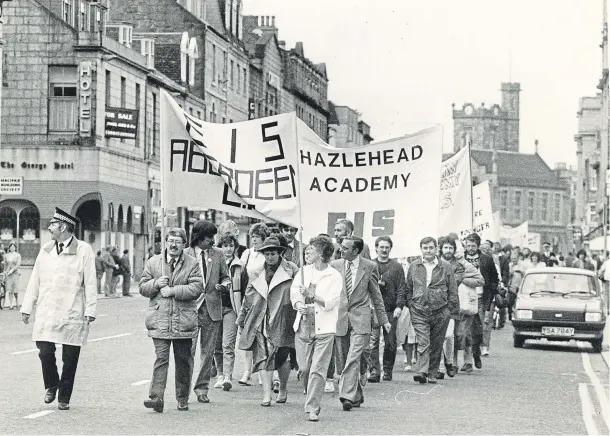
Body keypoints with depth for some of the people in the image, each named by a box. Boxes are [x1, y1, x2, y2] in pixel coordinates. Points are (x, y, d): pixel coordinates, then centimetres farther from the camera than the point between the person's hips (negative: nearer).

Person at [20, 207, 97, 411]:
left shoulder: (84, 250, -1)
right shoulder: (45, 250, 12)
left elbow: (90, 282, -3)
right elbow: (35, 280, 15)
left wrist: (90, 309, -8)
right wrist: (27, 307, 12)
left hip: (73, 315, -3)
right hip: (46, 313, 3)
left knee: (69, 359, 2)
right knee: (45, 352, -7)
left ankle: (64, 397, 16)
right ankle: (51, 386, 20)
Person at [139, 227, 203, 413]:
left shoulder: (192, 264, 4)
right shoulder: (153, 262, 11)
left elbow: (196, 288, -7)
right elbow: (143, 287, 11)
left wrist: (173, 291, -13)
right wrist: (156, 284, -9)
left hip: (184, 320, 0)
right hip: (159, 320, 0)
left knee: (183, 361, 8)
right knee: (161, 358, -11)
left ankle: (182, 400, 20)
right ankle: (156, 398, -16)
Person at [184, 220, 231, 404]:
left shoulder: (218, 254, 8)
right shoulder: (185, 255, 0)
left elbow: (225, 277, 16)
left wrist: (224, 286, -5)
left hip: (212, 308, 3)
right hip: (190, 307, -3)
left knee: (208, 352, 7)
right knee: (188, 350, -8)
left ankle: (202, 388, 16)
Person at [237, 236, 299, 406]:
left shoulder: (291, 271, 1)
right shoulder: (257, 272, 12)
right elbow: (248, 297, 19)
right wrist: (242, 319, 21)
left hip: (281, 321, -3)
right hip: (260, 321, 3)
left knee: (281, 358, 4)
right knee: (263, 358, -6)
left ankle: (283, 390, 27)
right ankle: (266, 395, -8)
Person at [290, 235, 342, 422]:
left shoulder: (334, 276, -4)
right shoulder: (304, 271, 11)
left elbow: (329, 302, -11)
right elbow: (294, 291, 5)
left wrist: (310, 295, -21)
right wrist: (299, 305, -15)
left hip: (324, 329, -4)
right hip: (303, 326, 4)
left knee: (318, 370, -8)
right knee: (304, 368, 5)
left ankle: (313, 409, -6)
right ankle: (312, 399, 28)